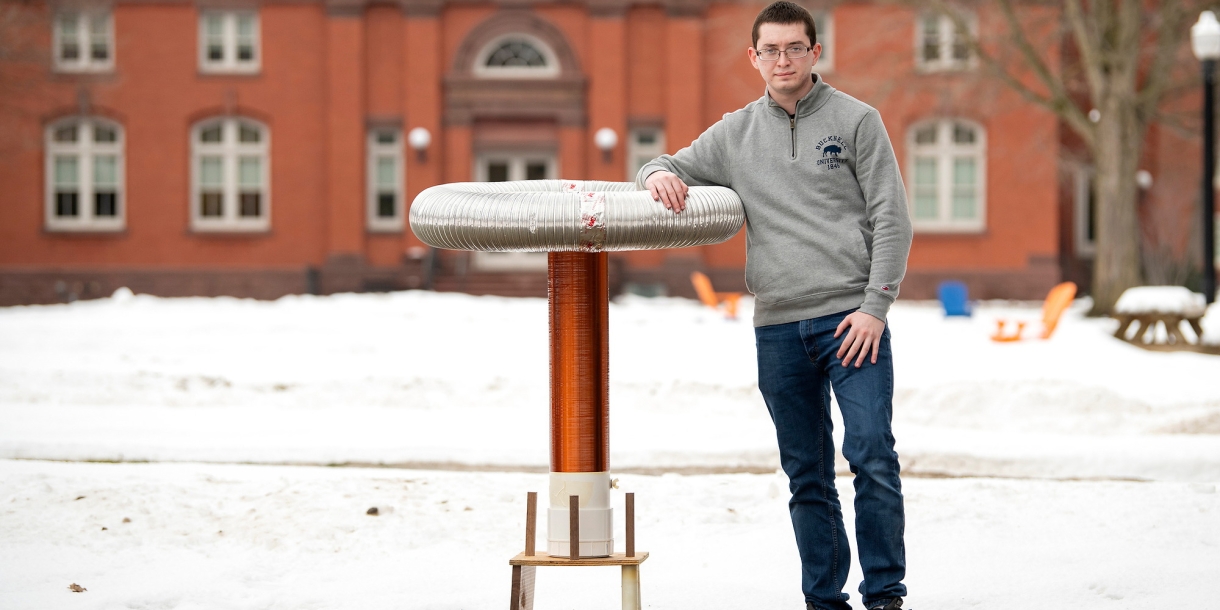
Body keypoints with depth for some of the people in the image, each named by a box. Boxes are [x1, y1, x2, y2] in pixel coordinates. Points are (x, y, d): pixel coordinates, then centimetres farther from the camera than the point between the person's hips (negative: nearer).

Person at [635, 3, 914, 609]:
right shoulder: (735, 133, 12)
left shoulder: (856, 120, 3)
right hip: (778, 327, 4)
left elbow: (892, 219, -1)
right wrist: (659, 173, -6)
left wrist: (875, 305, -10)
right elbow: (673, 169, 20)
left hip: (851, 317, -3)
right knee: (807, 476, 7)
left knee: (871, 453, -13)